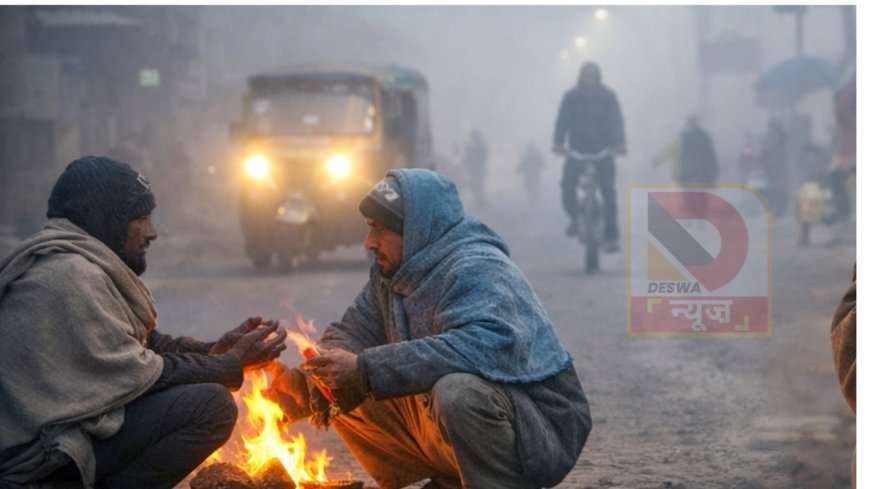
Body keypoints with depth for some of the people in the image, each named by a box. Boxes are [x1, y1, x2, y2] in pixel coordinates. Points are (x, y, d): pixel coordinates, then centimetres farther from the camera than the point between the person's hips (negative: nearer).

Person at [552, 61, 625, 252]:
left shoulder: (608, 96, 0)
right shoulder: (571, 97, 2)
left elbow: (616, 120, -10)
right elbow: (562, 120, -8)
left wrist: (619, 143, -26)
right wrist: (558, 142, -25)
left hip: (603, 150, -1)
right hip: (577, 150, 1)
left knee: (608, 190, -14)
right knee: (567, 182, -20)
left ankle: (611, 237, -11)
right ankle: (573, 217, 8)